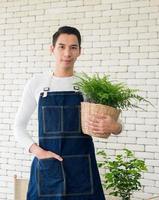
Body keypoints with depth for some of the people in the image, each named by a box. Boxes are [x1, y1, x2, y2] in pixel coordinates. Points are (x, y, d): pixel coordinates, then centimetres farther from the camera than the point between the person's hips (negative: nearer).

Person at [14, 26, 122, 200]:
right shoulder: (37, 83, 3)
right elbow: (19, 126, 8)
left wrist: (114, 127, -18)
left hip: (81, 168, 0)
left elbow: (114, 124, 6)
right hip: (47, 167, 0)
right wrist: (36, 151, -9)